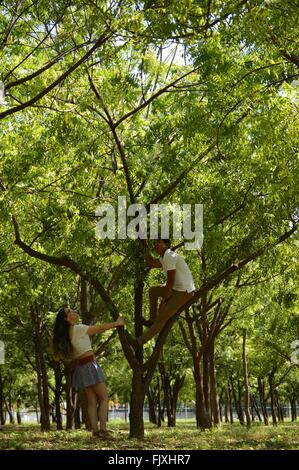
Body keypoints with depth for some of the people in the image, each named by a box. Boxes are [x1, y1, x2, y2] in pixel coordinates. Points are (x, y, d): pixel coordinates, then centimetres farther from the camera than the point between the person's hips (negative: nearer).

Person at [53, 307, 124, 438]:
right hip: (89, 365, -8)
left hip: (80, 367, 8)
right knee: (104, 398, -3)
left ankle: (95, 430, 4)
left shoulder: (68, 333, 13)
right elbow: (99, 327, -3)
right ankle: (103, 429, -9)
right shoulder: (77, 328, -11)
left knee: (92, 401, 7)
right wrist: (116, 323, 11)